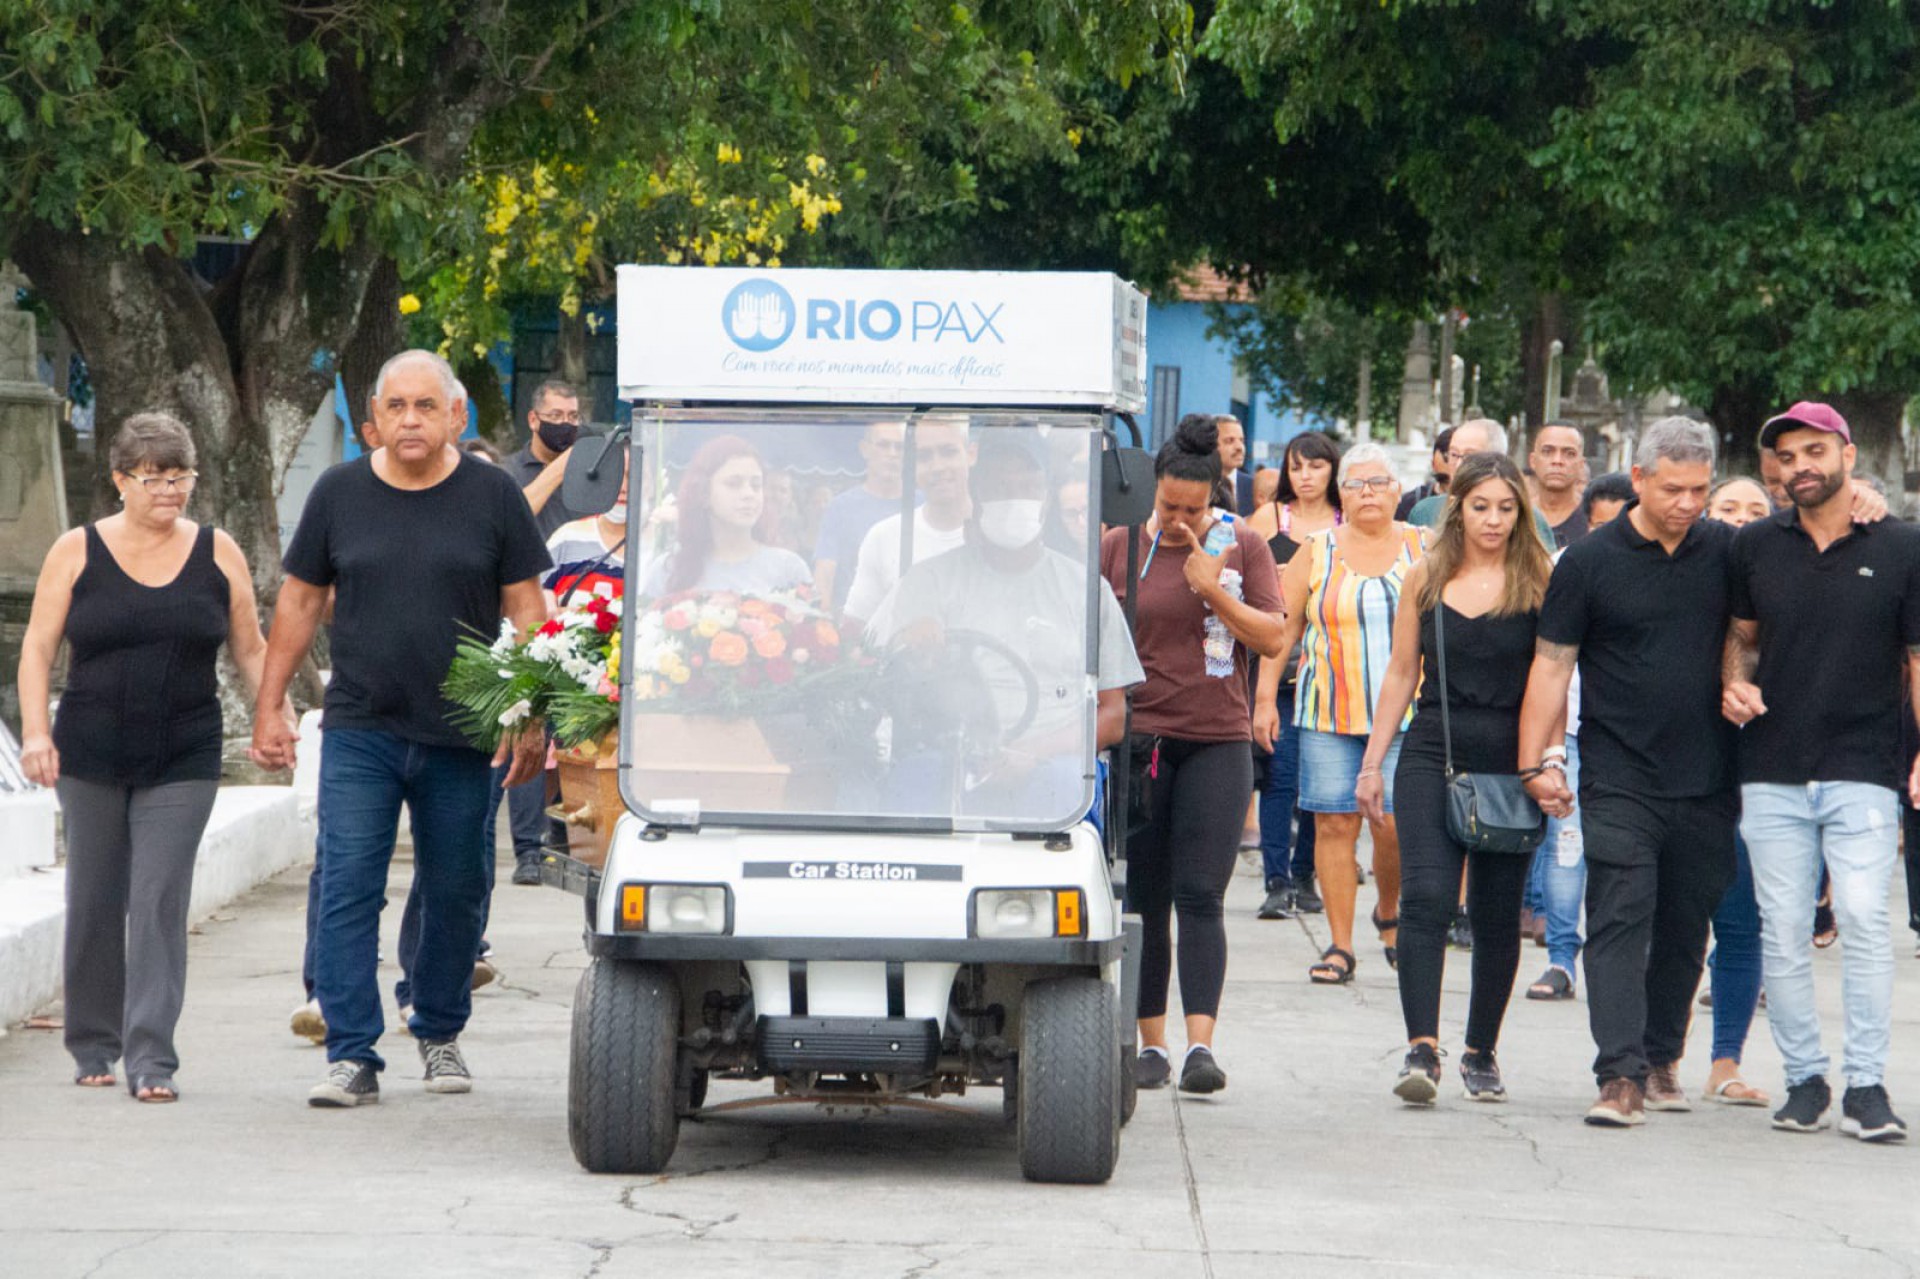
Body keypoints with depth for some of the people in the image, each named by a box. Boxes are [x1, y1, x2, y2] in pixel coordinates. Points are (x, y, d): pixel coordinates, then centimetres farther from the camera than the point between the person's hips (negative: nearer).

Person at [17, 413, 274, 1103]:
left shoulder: (218, 554, 5)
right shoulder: (78, 552, 1)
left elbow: (250, 649, 11)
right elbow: (38, 646, 0)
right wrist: (35, 730, -11)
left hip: (182, 761, 0)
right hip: (91, 755, 0)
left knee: (160, 901, -9)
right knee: (94, 901, 7)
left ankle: (151, 1057, -11)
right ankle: (92, 1045, 22)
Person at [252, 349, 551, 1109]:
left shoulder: (492, 496, 1)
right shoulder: (339, 494, 4)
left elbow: (525, 609, 3)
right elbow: (299, 602, 10)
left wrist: (531, 717, -4)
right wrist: (269, 708, 7)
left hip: (461, 739, 0)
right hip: (359, 732, 0)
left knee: (454, 893, 8)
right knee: (348, 889, -8)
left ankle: (440, 1034, 26)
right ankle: (352, 1056, -6)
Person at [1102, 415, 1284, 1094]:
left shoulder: (1242, 546, 4)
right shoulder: (1120, 546, 5)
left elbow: (1273, 640, -2)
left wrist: (1214, 589, -14)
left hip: (1217, 743, -1)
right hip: (1139, 743, 1)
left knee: (1199, 898, -9)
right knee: (1144, 902, 4)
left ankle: (1200, 1044, -14)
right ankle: (1151, 1044, 11)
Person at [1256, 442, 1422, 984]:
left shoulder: (1422, 549, 6)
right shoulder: (1316, 552, 6)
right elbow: (1283, 627, 7)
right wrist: (1265, 697, 2)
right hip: (1328, 714, 1)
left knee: (1394, 824, -8)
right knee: (1335, 824, -1)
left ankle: (1389, 911, 21)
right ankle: (1340, 944, 6)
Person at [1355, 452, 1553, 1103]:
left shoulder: (1539, 580, 2)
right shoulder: (1425, 580, 9)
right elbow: (1401, 675, 15)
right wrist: (1372, 762, 13)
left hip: (1510, 763, -1)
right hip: (1432, 756, 1)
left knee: (1497, 914, 5)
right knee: (1426, 896, -14)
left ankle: (1481, 1052, 19)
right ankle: (1421, 1048, -19)